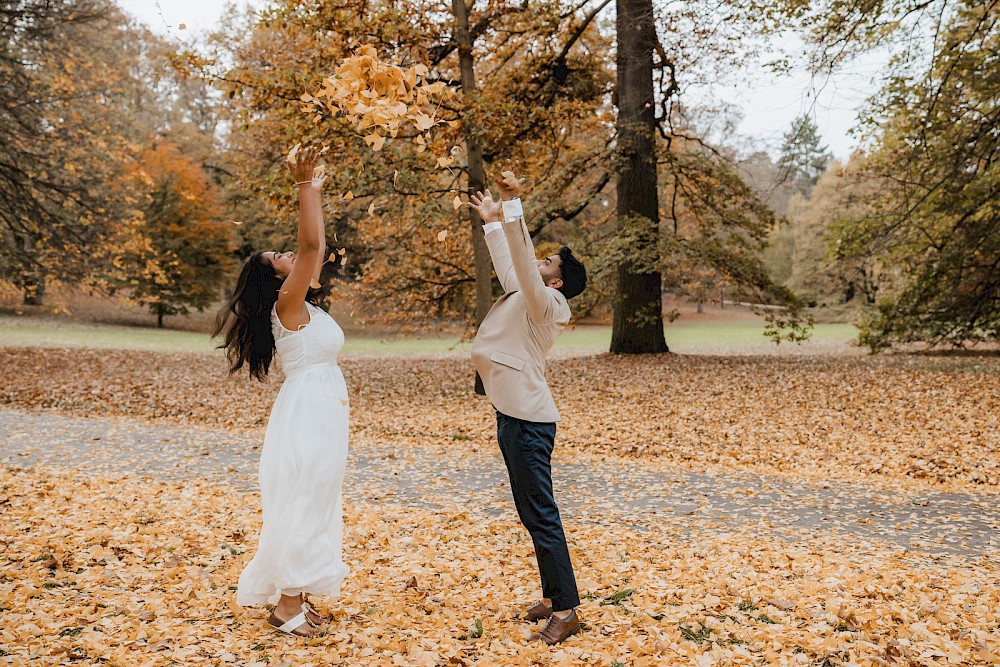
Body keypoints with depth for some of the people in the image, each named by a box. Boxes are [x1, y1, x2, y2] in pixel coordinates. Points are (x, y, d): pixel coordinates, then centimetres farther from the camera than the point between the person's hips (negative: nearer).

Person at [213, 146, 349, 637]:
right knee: (300, 504, -4)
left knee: (311, 503, 13)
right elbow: (311, 246, -22)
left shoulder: (303, 307, 13)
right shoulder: (287, 303, -11)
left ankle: (292, 595, 21)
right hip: (306, 413, -10)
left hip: (320, 415, 10)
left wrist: (315, 192, 17)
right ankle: (287, 605, 4)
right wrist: (305, 186, -20)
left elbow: (313, 250, 19)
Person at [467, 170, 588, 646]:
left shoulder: (547, 303, -10)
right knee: (532, 515, 14)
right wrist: (492, 221, 36)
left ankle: (566, 611, -3)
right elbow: (509, 262, 31)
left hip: (529, 421, -10)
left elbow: (523, 256, -24)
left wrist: (514, 206, -28)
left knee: (541, 516, -8)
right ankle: (553, 597, 22)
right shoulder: (523, 296, 15)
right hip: (512, 417, 10)